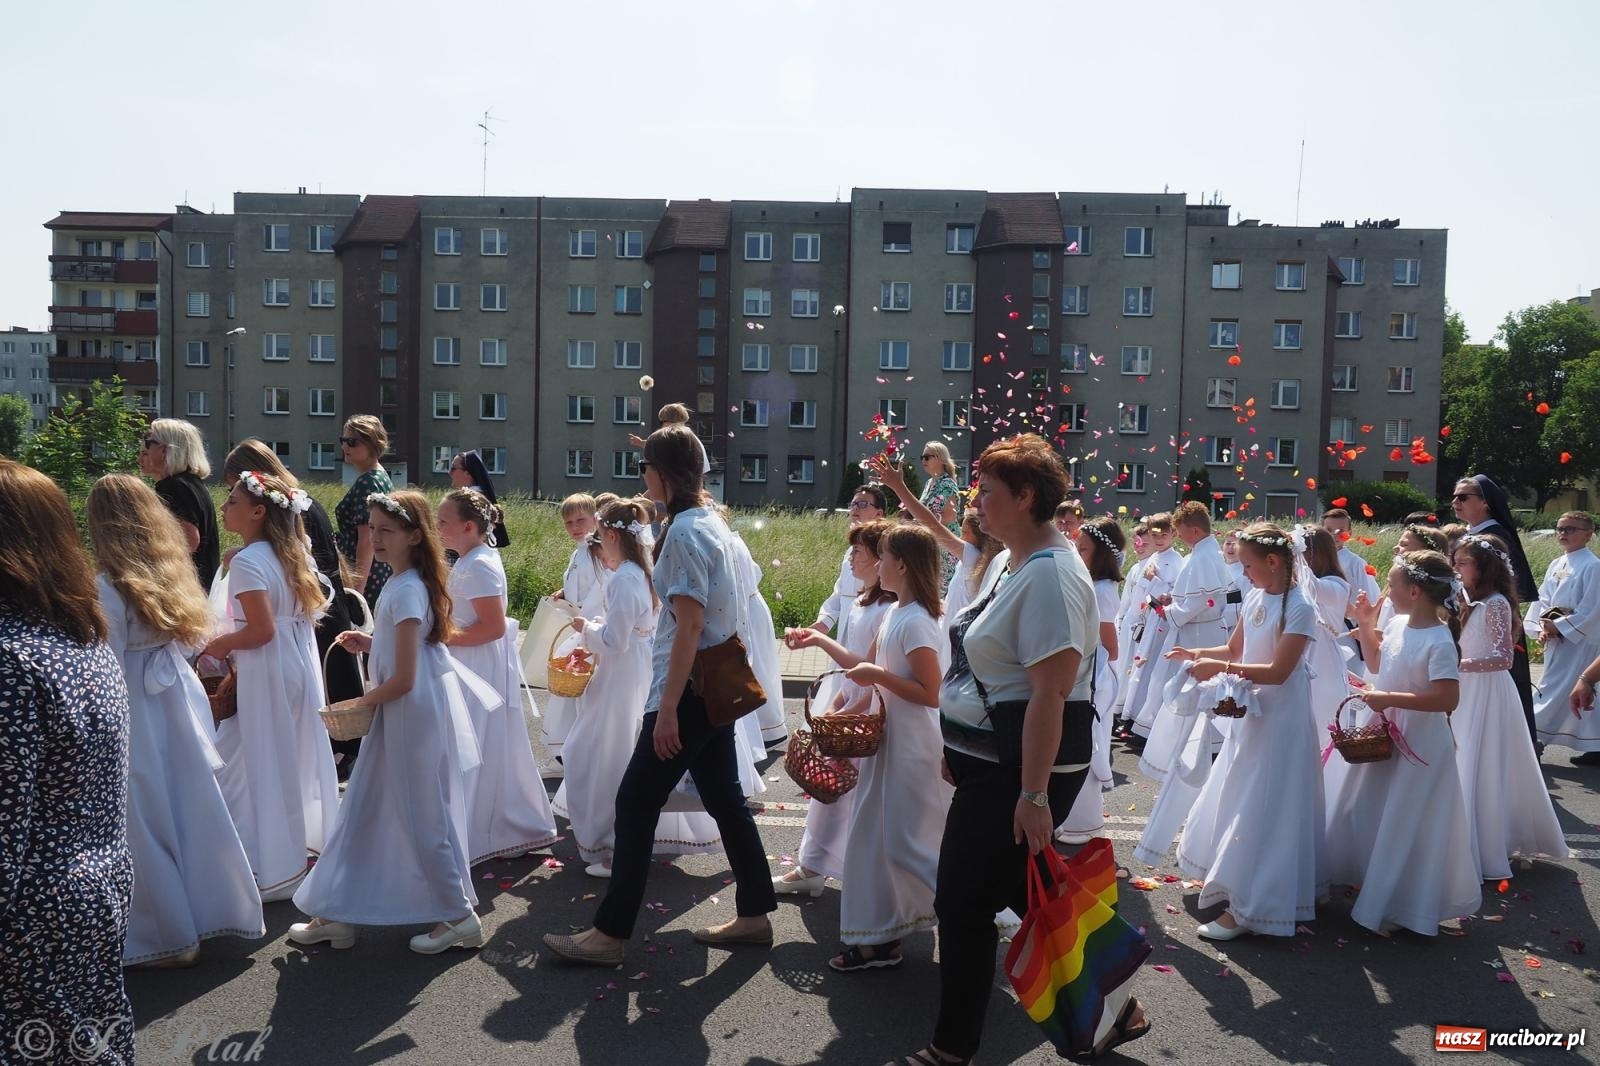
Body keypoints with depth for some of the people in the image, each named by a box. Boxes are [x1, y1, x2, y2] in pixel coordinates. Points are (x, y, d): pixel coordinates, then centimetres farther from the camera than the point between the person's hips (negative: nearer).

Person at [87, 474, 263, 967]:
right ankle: (208, 909, 29)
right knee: (191, 807, 17)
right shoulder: (172, 571, 1)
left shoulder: (107, 588, -17)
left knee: (148, 821, 6)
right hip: (178, 703, 6)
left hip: (137, 717, -6)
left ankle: (171, 936, 16)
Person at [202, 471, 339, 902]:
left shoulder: (247, 561, -17)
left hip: (268, 673, -8)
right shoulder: (291, 553, 8)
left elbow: (261, 630, -23)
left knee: (264, 767, 3)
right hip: (301, 666, 8)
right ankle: (305, 841, 32)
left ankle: (274, 870, 11)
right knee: (298, 760, 19)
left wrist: (220, 645, -6)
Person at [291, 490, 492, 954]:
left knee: (423, 817, 2)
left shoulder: (407, 591, -22)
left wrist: (361, 704, -8)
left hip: (414, 716, -10)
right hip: (398, 713, 10)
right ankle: (337, 914, 26)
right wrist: (371, 643, 8)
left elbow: (403, 679, -23)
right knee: (363, 811, 15)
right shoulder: (401, 582, 8)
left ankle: (458, 916, 16)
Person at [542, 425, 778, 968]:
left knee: (635, 803, -3)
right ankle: (754, 915, 24)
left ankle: (610, 933, 5)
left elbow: (689, 624, -23)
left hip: (690, 690, -10)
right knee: (724, 798, 15)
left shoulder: (684, 532, -17)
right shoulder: (713, 521, 12)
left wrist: (667, 708, -22)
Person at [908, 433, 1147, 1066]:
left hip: (1021, 769, -10)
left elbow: (1050, 693, -25)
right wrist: (960, 749, 21)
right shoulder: (1013, 563, 11)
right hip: (990, 761, 10)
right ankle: (1109, 1002, 32)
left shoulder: (1049, 575, -21)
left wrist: (1034, 794, -25)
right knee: (1018, 890, 17)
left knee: (964, 900, 0)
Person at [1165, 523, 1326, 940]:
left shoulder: (1299, 607, -19)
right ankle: (1231, 881, 33)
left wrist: (1219, 668, -25)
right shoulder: (1255, 598, 3)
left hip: (1280, 718, -8)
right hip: (1251, 712, 8)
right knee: (1236, 802, 17)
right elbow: (1235, 649, 14)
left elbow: (1278, 671, -23)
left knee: (1260, 810, -2)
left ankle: (1248, 906, 7)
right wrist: (1196, 654, -2)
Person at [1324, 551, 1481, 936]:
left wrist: (1390, 698, -28)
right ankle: (1373, 884, 40)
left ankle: (1402, 907, 21)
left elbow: (1448, 699, -30)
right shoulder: (1397, 625, 1)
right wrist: (1365, 624, 10)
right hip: (1386, 737, 9)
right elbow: (1377, 663, 19)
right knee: (1364, 814, 20)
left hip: (1419, 745, -9)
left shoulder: (1439, 641, -24)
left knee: (1406, 826, 5)